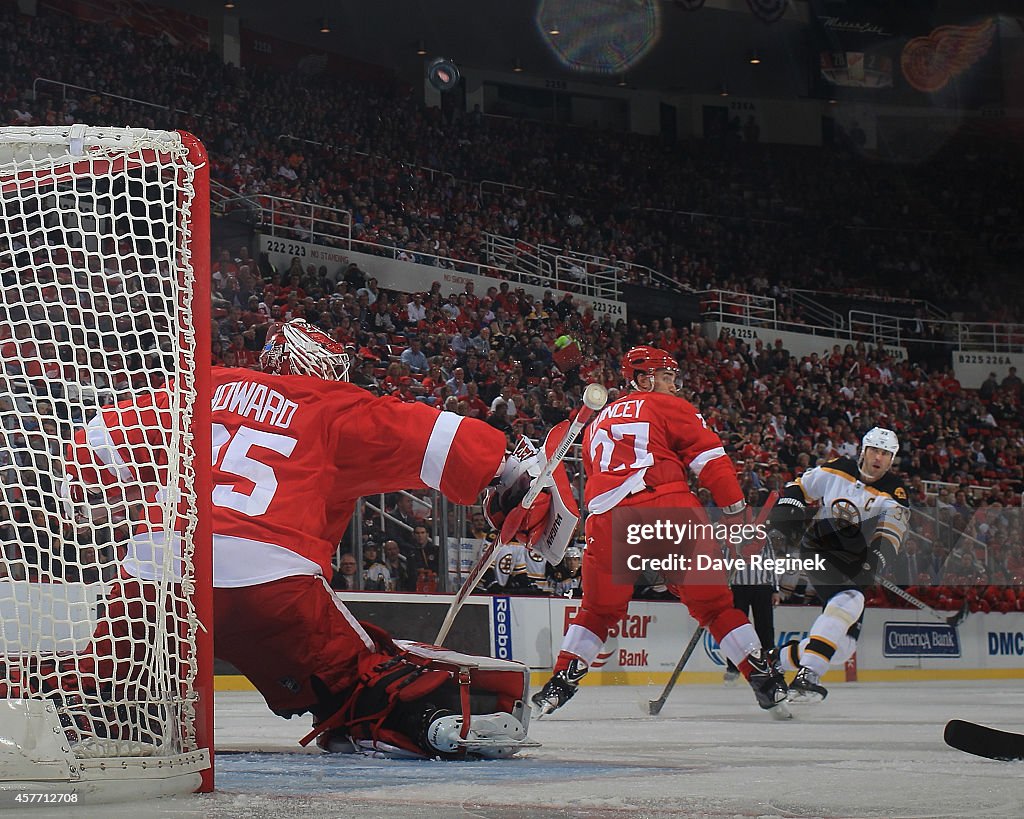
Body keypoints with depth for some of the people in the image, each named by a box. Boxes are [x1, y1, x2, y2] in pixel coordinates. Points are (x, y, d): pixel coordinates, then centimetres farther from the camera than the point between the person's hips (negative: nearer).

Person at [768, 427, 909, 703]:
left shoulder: (894, 494, -1)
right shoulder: (836, 471, -3)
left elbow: (890, 536, -15)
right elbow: (797, 489, 5)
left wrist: (876, 559, -34)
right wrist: (781, 522, -8)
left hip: (855, 564, 5)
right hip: (818, 550, -5)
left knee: (843, 645, 1)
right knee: (849, 601, -32)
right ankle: (807, 674, -37)